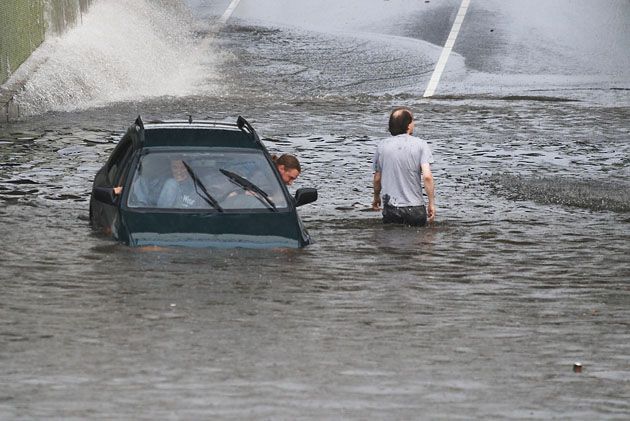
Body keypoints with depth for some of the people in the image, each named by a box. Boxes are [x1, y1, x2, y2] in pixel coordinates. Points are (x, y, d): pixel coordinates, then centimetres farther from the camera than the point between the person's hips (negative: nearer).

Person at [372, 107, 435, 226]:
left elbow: (377, 179, 12)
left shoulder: (382, 146, 5)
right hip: (415, 210, -2)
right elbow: (427, 177, -12)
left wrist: (376, 197, 30)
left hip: (391, 210, 2)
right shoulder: (421, 144, -4)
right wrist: (431, 203, -4)